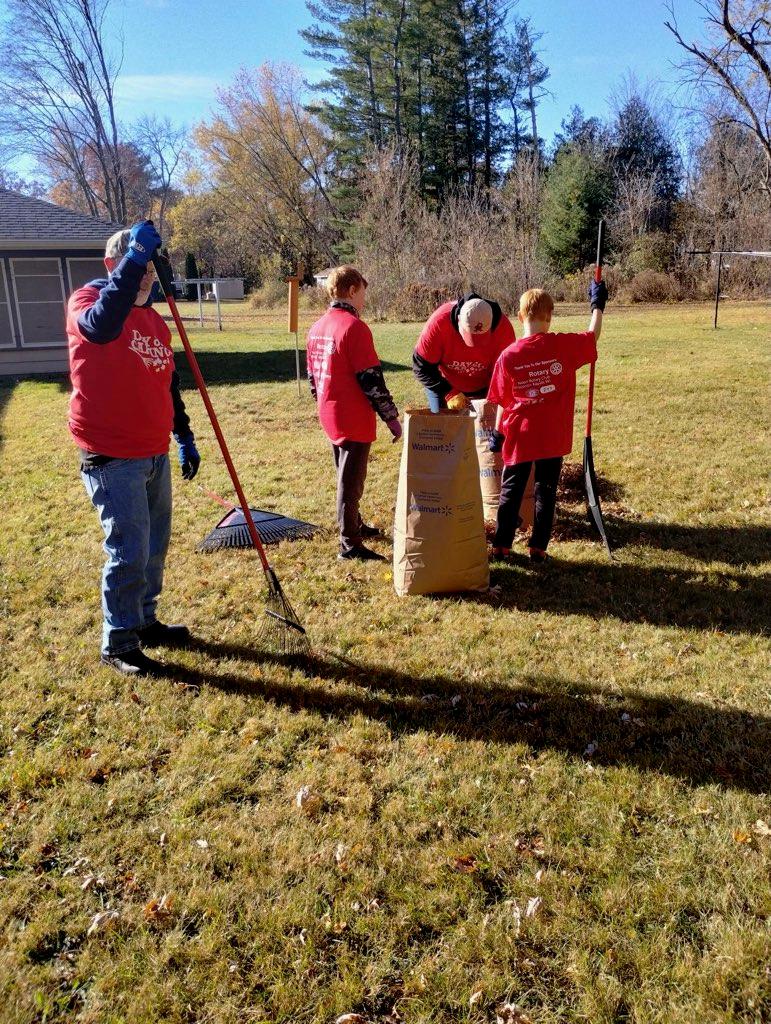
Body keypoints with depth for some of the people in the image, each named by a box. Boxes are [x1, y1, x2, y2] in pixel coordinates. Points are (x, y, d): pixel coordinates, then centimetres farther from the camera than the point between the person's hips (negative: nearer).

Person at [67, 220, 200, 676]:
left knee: (156, 545, 15)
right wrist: (135, 257, -33)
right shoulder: (86, 300, -7)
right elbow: (100, 327, -33)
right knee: (129, 552, -6)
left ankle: (145, 621, 33)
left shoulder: (154, 319, 14)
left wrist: (185, 437, 20)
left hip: (155, 454, 8)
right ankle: (118, 645, 10)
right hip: (111, 456, -7)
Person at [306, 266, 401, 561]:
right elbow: (371, 379, -19)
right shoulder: (354, 327, -17)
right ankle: (350, 544, 7)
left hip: (330, 416, 8)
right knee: (351, 481, -1)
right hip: (354, 420, -8)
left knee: (346, 476, 22)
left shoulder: (317, 327, 9)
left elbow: (313, 374, 16)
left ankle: (354, 525, 39)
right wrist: (391, 416, -12)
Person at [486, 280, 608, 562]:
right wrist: (597, 304, 26)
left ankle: (501, 546, 18)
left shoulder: (509, 355, -8)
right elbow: (593, 336, 11)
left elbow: (502, 402, -2)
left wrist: (498, 433, 10)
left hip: (519, 436, 0)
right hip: (554, 437, 0)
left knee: (511, 492, 13)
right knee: (546, 492, 12)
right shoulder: (564, 345, -8)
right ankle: (538, 548, 16)